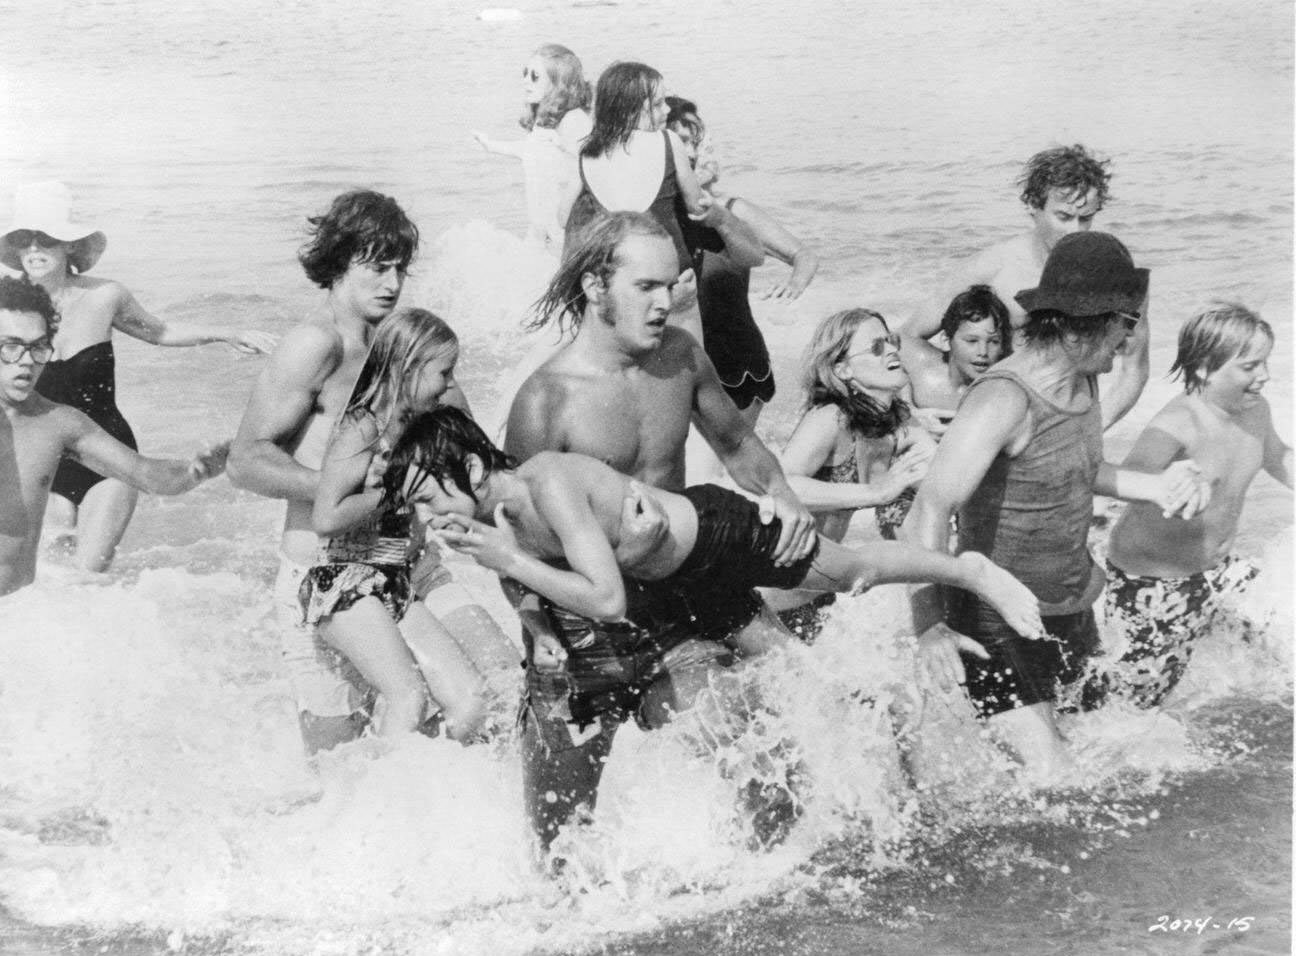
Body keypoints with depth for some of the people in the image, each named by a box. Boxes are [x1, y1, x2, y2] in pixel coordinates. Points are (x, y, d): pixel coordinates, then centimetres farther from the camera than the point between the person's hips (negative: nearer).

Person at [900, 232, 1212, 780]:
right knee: (1050, 779, -13)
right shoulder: (1004, 399, -27)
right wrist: (929, 625, -32)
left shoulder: (1084, 380, 2)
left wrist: (1156, 486, 4)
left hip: (1073, 606, 9)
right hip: (998, 619, -9)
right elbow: (928, 515, -32)